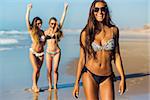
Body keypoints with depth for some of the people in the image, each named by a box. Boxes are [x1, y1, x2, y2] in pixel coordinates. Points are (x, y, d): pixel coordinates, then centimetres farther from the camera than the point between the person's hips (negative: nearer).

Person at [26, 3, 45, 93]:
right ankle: (35, 86, 3)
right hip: (33, 52, -3)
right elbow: (27, 20, -16)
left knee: (38, 70, 5)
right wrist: (28, 9, -21)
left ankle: (34, 86, 17)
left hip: (41, 53, 3)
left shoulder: (43, 32, 5)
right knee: (36, 69, -11)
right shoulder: (31, 31, -4)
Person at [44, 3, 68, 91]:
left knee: (55, 70, -1)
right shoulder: (46, 32, 5)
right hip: (48, 52, 1)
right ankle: (50, 86, 13)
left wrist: (65, 9, -4)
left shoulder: (57, 30, 1)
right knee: (49, 70, 3)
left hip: (57, 52, -1)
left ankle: (55, 86, 8)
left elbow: (62, 19, -1)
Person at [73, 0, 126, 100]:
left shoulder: (114, 30, 3)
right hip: (90, 75, -1)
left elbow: (117, 55, 7)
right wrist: (77, 83, 0)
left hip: (107, 78, 2)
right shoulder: (86, 33, -3)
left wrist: (122, 78, 4)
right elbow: (82, 59, 0)